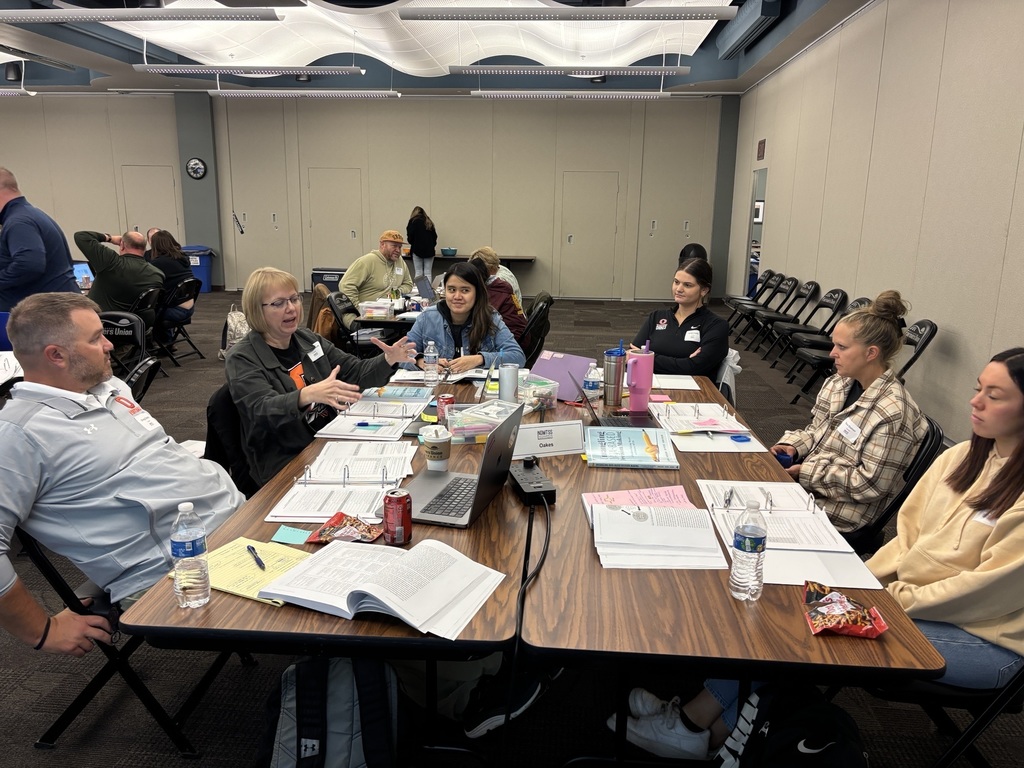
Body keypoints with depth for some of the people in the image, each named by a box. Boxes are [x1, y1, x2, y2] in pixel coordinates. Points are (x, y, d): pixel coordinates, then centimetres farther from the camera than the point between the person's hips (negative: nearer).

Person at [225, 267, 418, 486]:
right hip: (285, 466, -6)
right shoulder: (242, 359, -7)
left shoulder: (308, 339, 10)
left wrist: (389, 359, -6)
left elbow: (355, 373, 15)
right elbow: (263, 411, -23)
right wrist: (308, 395, -43)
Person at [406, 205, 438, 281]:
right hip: (429, 250, 3)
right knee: (428, 273, 3)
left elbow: (410, 236, -5)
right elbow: (435, 236, 9)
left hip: (417, 249, -3)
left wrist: (412, 244, 12)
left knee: (418, 272, 1)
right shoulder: (429, 222, 13)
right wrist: (432, 245, 15)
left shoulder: (413, 221, 1)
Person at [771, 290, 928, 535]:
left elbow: (869, 484, -21)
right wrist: (792, 446, -4)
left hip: (838, 512, -7)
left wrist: (806, 473, -19)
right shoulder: (836, 384, 3)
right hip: (802, 482, 7)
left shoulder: (893, 413, -22)